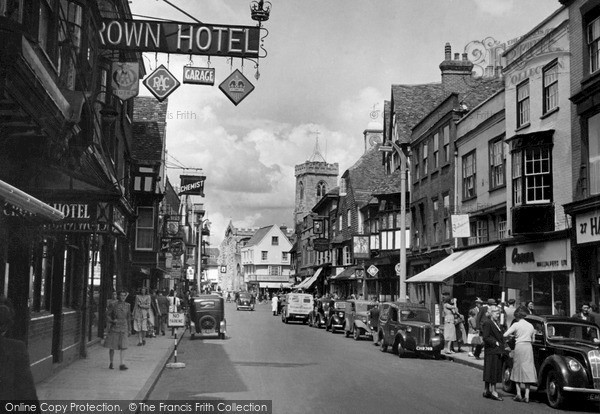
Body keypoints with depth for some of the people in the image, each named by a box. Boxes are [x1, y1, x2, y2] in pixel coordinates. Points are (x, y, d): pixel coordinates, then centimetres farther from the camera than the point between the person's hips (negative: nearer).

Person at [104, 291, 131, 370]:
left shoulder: (128, 305, 7)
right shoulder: (114, 305, -2)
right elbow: (108, 315, 4)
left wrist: (129, 329, 16)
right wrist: (112, 321, -15)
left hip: (123, 328, 1)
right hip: (114, 328, -1)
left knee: (123, 346, -8)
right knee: (112, 346, 5)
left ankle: (122, 364, -9)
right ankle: (111, 363, 22)